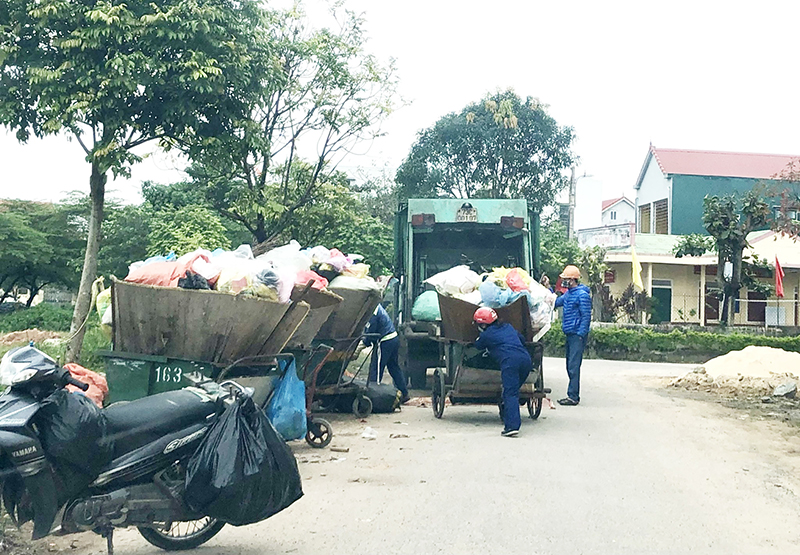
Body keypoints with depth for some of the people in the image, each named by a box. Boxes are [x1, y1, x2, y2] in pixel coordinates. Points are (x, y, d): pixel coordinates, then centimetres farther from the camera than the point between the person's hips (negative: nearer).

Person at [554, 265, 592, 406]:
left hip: (577, 335, -9)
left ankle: (573, 397, -7)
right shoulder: (569, 293, 14)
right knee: (570, 366, 12)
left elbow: (586, 316, -15)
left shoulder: (582, 295, -13)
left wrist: (580, 335, -18)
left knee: (573, 366, -9)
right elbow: (556, 303, 27)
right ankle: (573, 395, 19)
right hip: (570, 334, 9)